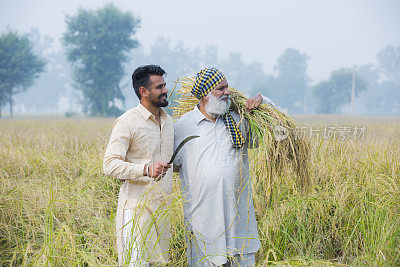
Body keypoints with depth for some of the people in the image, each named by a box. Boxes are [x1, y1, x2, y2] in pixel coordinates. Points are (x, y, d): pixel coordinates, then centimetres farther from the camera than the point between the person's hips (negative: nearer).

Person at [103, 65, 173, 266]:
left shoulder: (168, 121, 15)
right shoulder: (127, 122, -10)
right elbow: (110, 165, -17)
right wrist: (146, 170, -27)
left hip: (161, 205, 7)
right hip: (136, 206, -7)